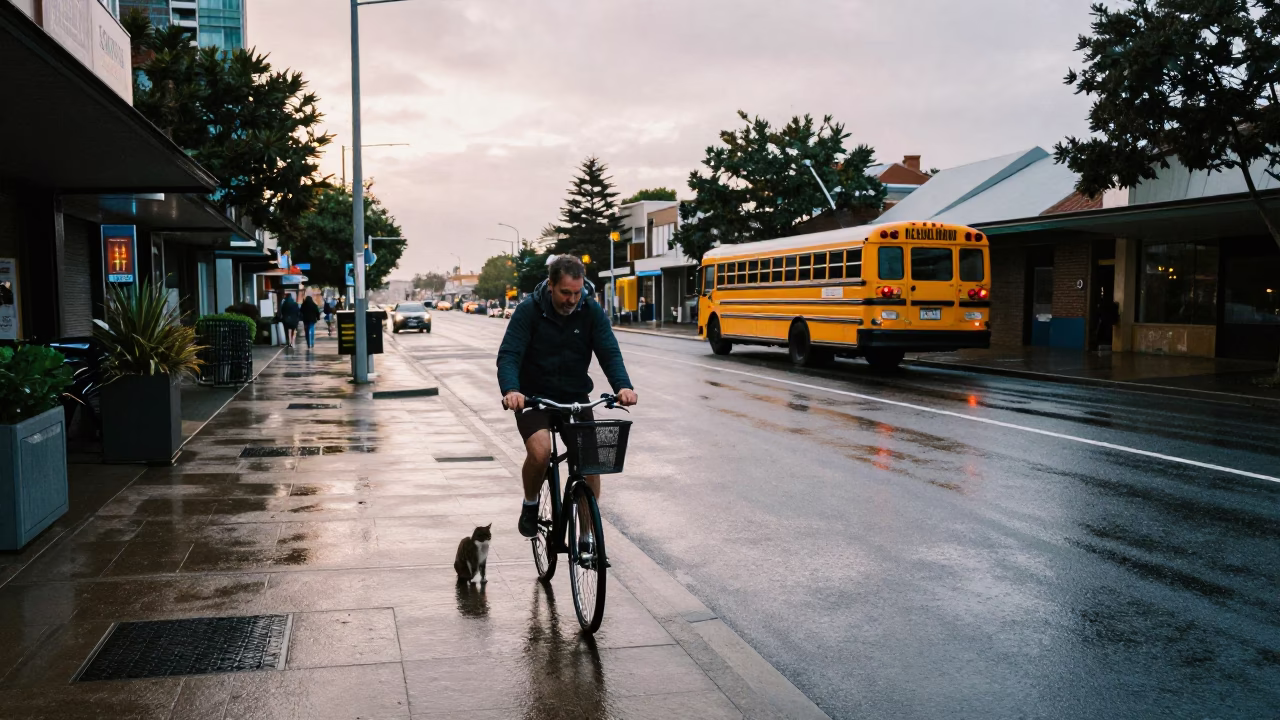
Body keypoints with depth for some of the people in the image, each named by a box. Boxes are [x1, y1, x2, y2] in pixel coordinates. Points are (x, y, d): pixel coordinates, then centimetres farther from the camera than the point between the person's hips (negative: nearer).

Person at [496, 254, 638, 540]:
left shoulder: (592, 311, -6)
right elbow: (509, 355, -20)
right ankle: (530, 504, 4)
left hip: (575, 397, 3)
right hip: (533, 396, -3)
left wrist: (623, 386, -32)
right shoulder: (529, 310, -13)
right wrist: (510, 390, -41)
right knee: (540, 451, -28)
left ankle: (587, 536, 9)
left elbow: (609, 353, -12)